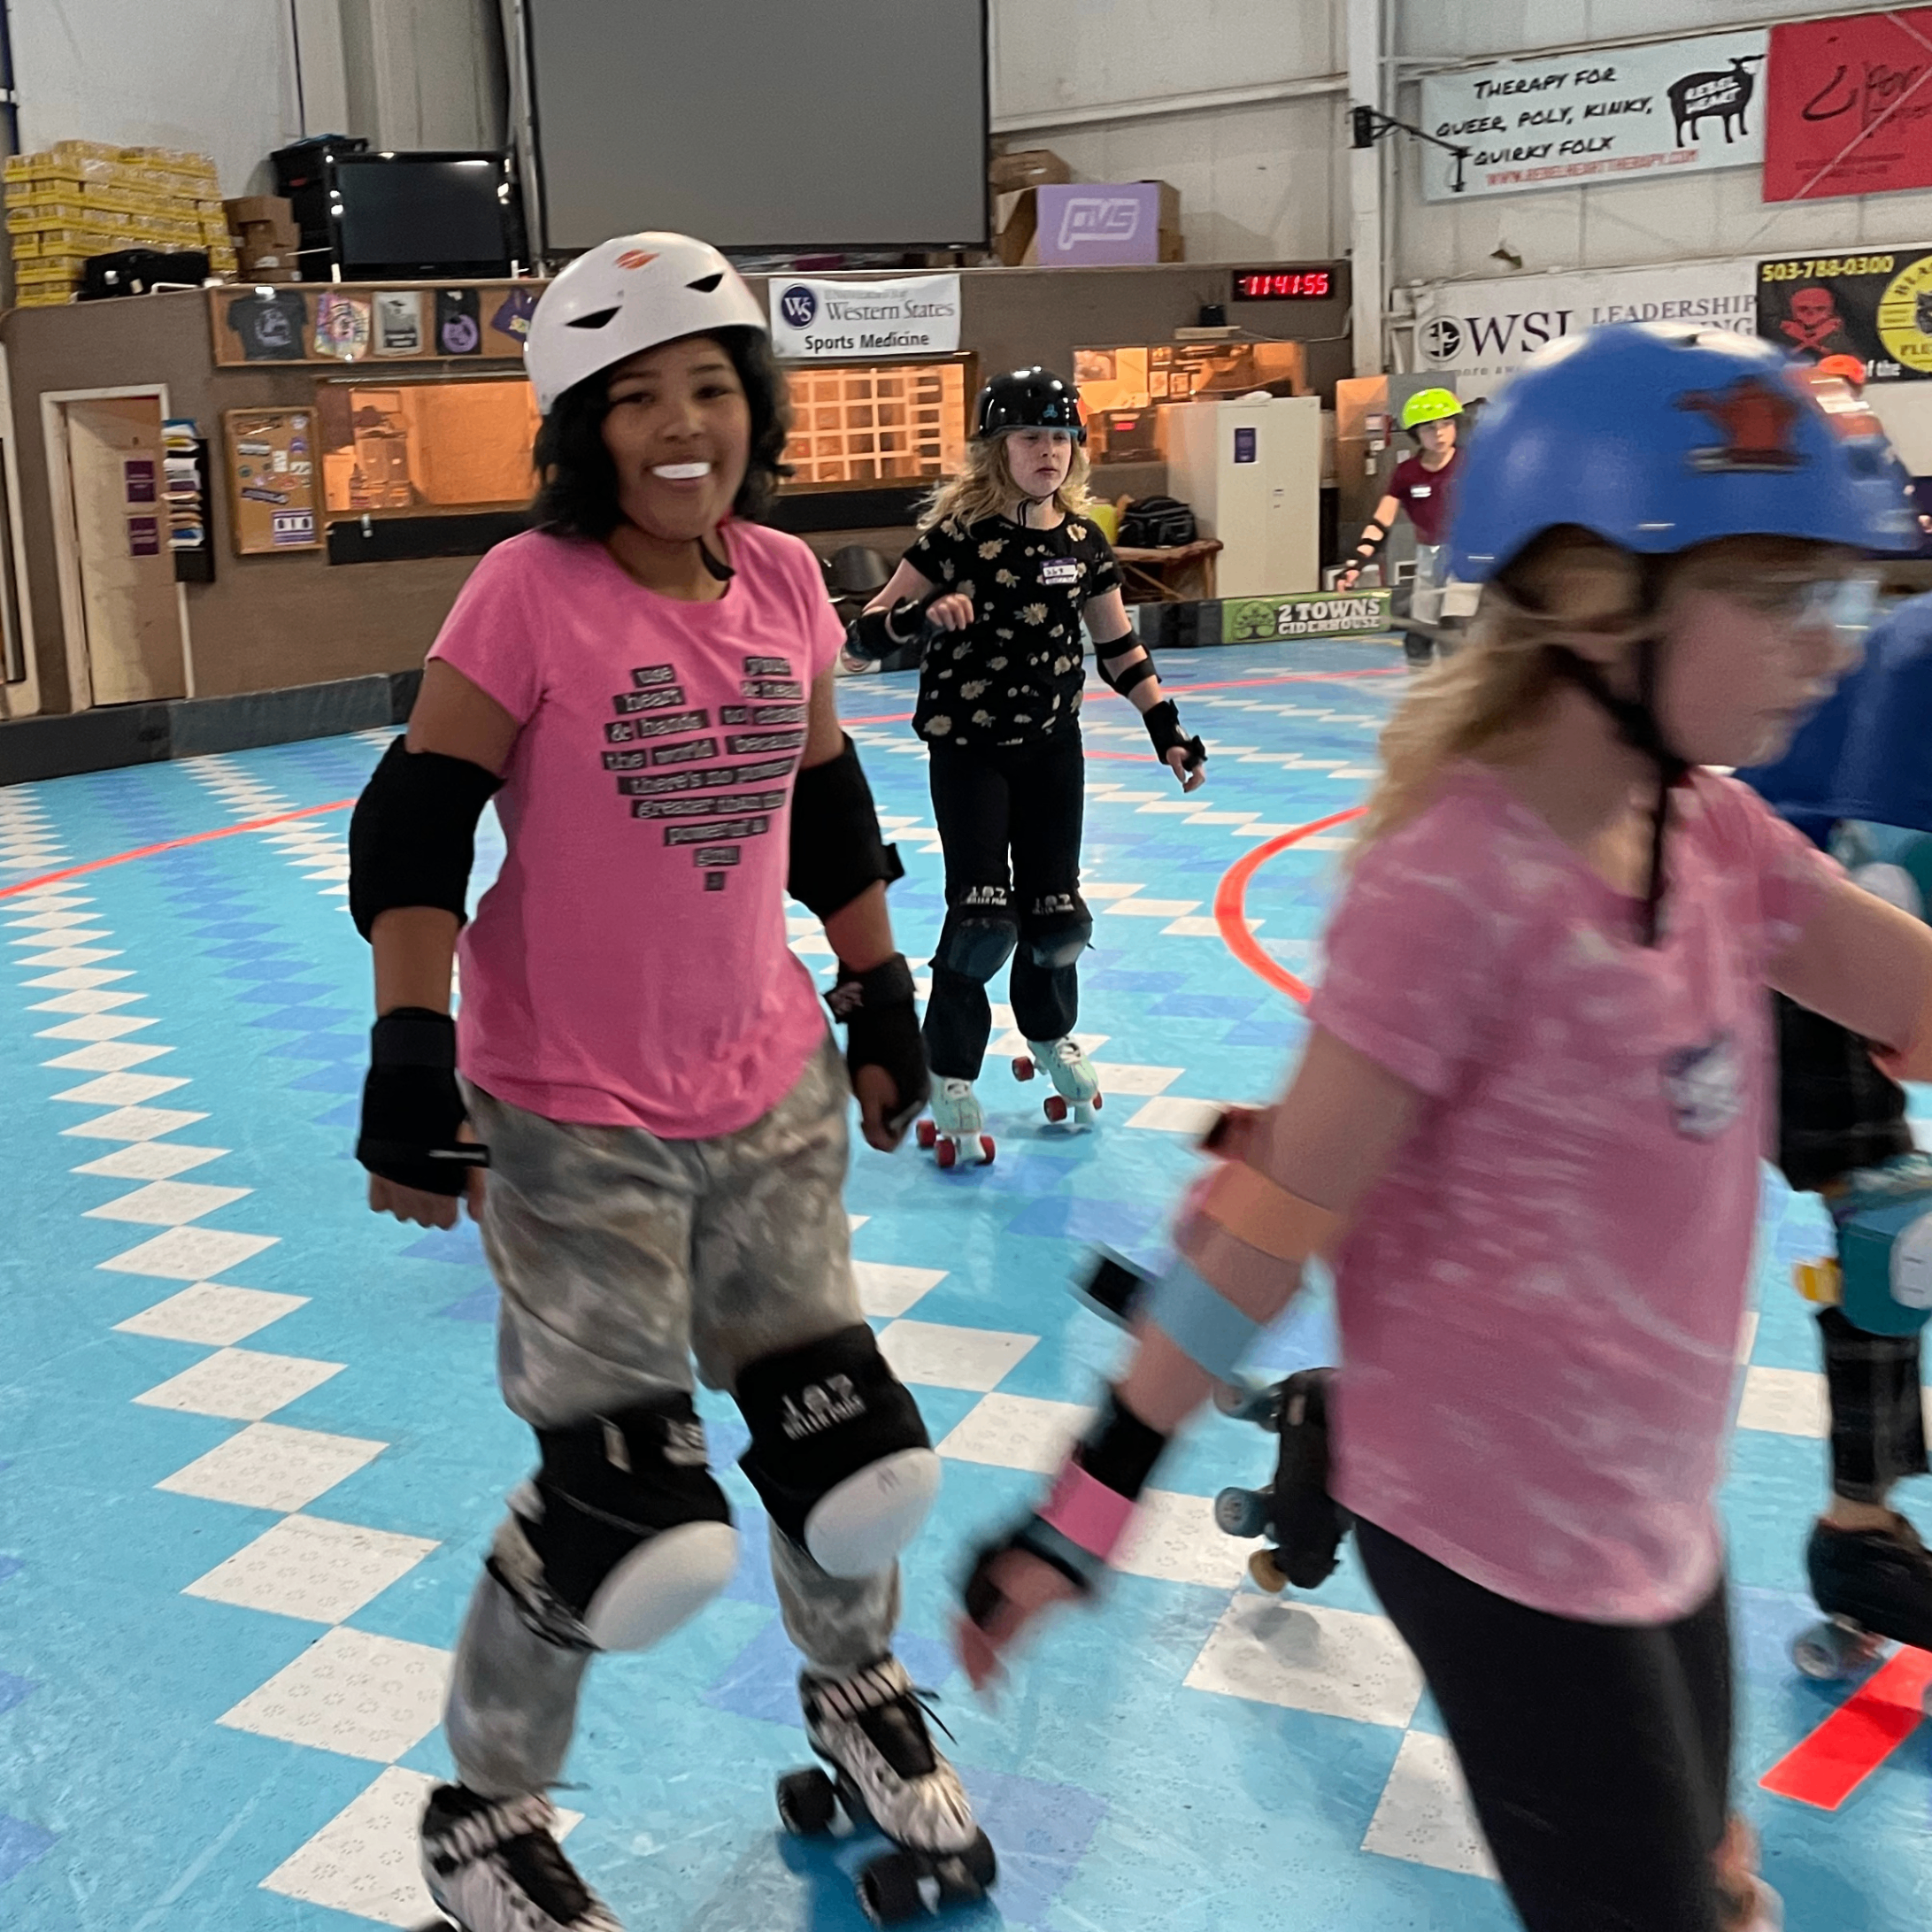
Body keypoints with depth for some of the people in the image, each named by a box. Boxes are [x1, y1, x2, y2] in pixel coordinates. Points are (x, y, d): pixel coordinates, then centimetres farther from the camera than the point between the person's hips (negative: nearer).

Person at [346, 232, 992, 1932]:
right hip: (572, 1121, -5)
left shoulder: (784, 583, 2)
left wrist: (882, 999, 18)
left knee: (848, 1452, 10)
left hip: (771, 1091, 5)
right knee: (629, 1508, -4)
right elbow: (414, 833, -12)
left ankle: (858, 1694, 43)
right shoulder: (531, 592, -13)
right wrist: (410, 1057, -18)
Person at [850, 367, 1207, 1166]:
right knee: (982, 915, -12)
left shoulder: (1082, 541, 1)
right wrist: (923, 613, -33)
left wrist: (1167, 731, 7)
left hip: (1053, 746, 4)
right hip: (967, 748, -4)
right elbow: (867, 633, -13)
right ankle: (949, 1079, 4)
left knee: (1055, 911, 8)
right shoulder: (957, 535, -13)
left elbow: (1119, 648, 11)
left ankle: (1051, 1035, 36)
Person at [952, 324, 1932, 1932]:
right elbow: (1272, 1224, -22)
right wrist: (1089, 1509, -16)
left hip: (1657, 1505, 8)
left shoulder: (1714, 835, -2)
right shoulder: (1461, 884, -26)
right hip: (1498, 1539, -8)